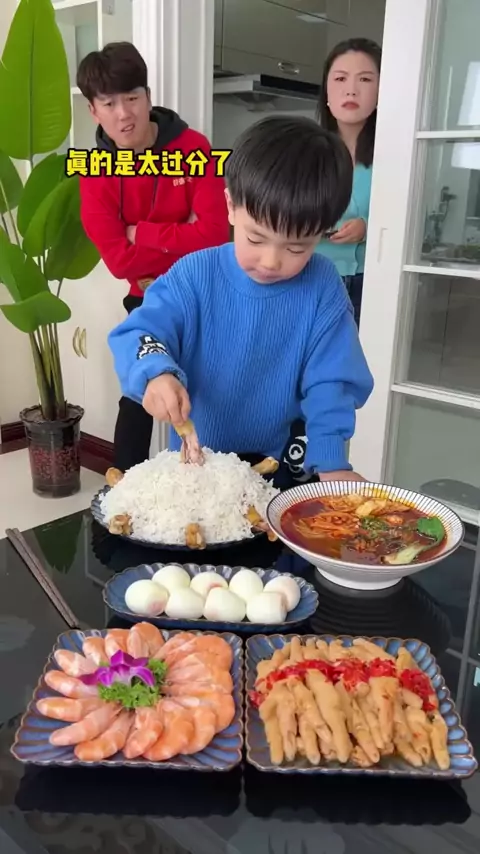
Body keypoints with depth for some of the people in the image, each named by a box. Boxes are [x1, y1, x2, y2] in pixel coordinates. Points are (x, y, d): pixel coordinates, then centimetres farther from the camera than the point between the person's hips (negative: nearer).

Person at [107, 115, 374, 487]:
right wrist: (157, 373, -34)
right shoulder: (194, 276, -8)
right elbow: (138, 334, -12)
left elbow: (329, 383, -6)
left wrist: (331, 462, -17)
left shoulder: (323, 289, -7)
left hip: (280, 470, -1)